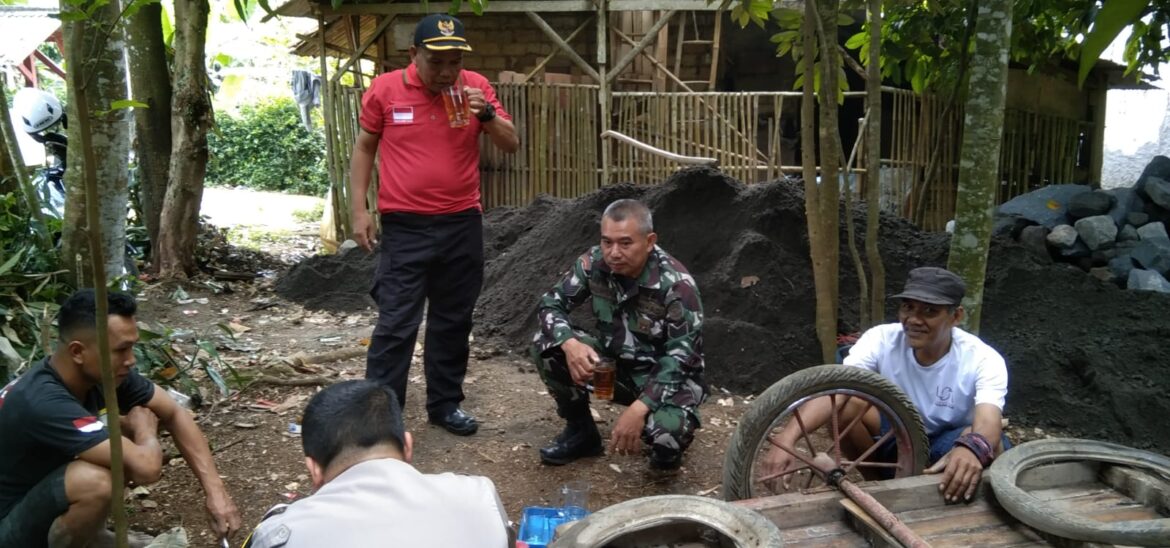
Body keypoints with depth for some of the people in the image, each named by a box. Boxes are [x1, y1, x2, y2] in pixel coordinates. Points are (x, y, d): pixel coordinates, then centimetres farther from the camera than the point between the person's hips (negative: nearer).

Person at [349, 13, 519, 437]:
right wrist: (359, 210, 0)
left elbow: (512, 145, 2)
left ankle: (445, 404, 26)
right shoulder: (384, 90, -3)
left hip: (463, 225, 3)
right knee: (396, 325, -3)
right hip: (405, 228, -3)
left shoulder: (476, 87, 1)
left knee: (453, 322, 12)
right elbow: (364, 149, 6)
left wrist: (486, 113, -16)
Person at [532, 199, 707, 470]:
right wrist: (570, 343, -30)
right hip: (614, 363, 4)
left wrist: (639, 408, -39)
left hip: (668, 375, -4)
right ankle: (580, 430, 4)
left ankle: (667, 445, 7)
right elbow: (551, 303, -8)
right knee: (546, 345, -17)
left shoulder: (676, 284, -25)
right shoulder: (594, 263, -12)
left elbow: (681, 356, -27)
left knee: (668, 432, -35)